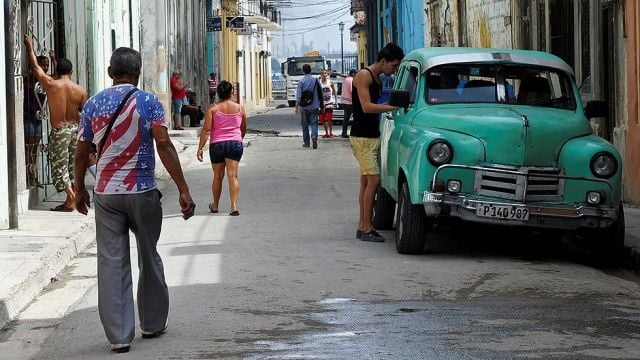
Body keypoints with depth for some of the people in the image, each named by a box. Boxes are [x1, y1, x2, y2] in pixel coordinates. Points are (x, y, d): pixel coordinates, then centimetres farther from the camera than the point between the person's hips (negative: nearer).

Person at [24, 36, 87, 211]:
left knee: (59, 166, 2)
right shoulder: (80, 90, -2)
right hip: (75, 129, 4)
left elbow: (35, 66, 4)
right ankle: (71, 201, 17)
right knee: (73, 165, 13)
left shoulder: (50, 84, -9)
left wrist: (29, 46, 16)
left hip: (59, 131, -4)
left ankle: (71, 195, -13)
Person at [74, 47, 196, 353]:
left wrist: (79, 190, 23)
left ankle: (119, 336, -2)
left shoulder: (93, 105, 5)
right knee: (149, 258, 15)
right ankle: (153, 324, 27)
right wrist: (183, 190, -15)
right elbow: (164, 145, -15)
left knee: (111, 263, 2)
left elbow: (82, 153, 9)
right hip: (142, 192, -2)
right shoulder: (148, 103, -5)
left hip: (105, 193, 2)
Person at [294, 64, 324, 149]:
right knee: (314, 123, 1)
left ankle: (306, 142, 13)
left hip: (304, 107, -1)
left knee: (305, 124, 9)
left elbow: (298, 95, -8)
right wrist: (322, 106, 13)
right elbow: (320, 94, 5)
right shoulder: (316, 80, 1)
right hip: (314, 106, 1)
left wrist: (296, 107, -5)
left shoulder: (301, 81, -5)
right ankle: (314, 136, -24)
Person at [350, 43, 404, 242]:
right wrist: (394, 106, -21)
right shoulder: (363, 76, -13)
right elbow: (366, 107, -21)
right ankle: (366, 229, -13)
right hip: (362, 137, -10)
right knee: (373, 180, -14)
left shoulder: (377, 79, 15)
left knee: (366, 182, 9)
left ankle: (362, 227, 12)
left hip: (372, 136, 10)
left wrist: (393, 103, 8)